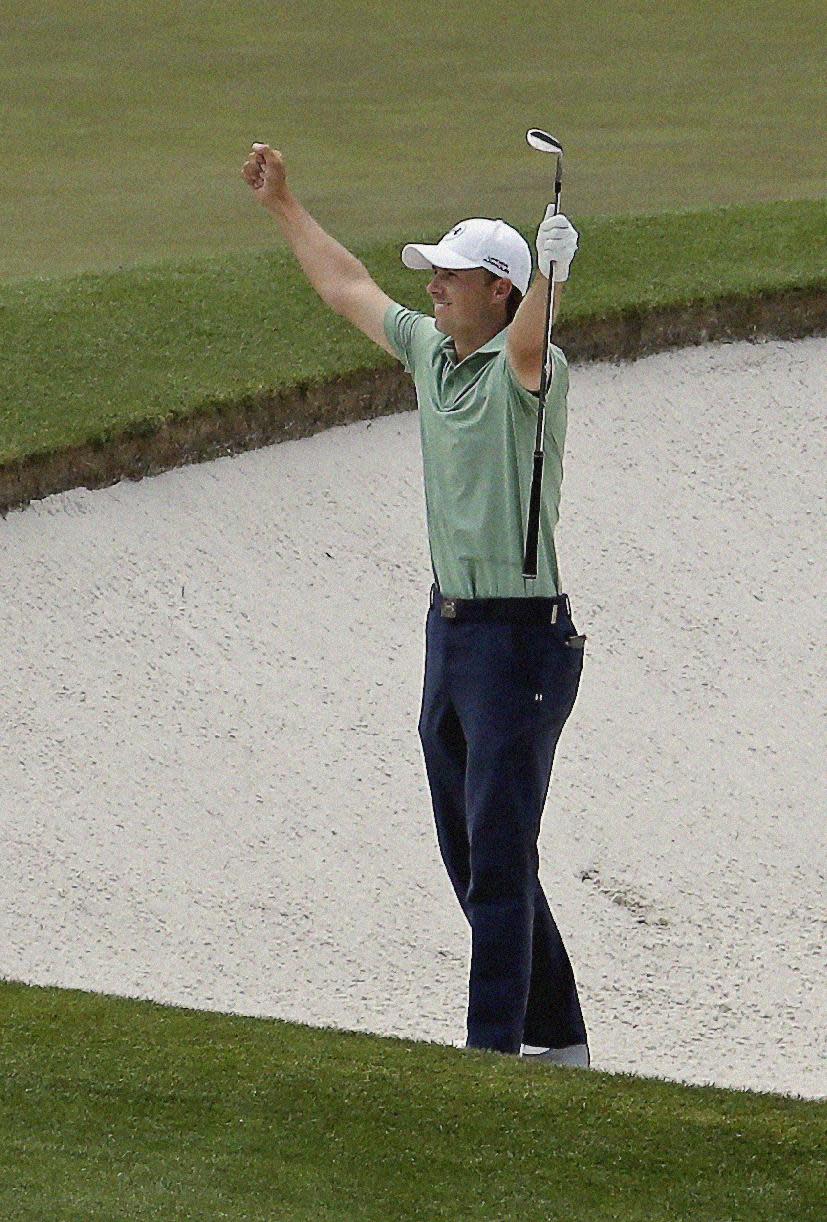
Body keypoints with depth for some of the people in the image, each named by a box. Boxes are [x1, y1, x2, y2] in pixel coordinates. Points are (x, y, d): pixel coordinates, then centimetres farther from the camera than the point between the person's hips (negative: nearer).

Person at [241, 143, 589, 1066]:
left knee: (498, 857, -9)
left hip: (521, 639, -9)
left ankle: (494, 1046, -7)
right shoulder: (431, 350, 10)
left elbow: (529, 348, -40)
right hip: (450, 630, 9)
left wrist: (551, 276, -60)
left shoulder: (526, 367, -15)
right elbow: (347, 288, 26)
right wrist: (282, 205, 34)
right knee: (470, 852, 14)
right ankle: (556, 1035, 24)